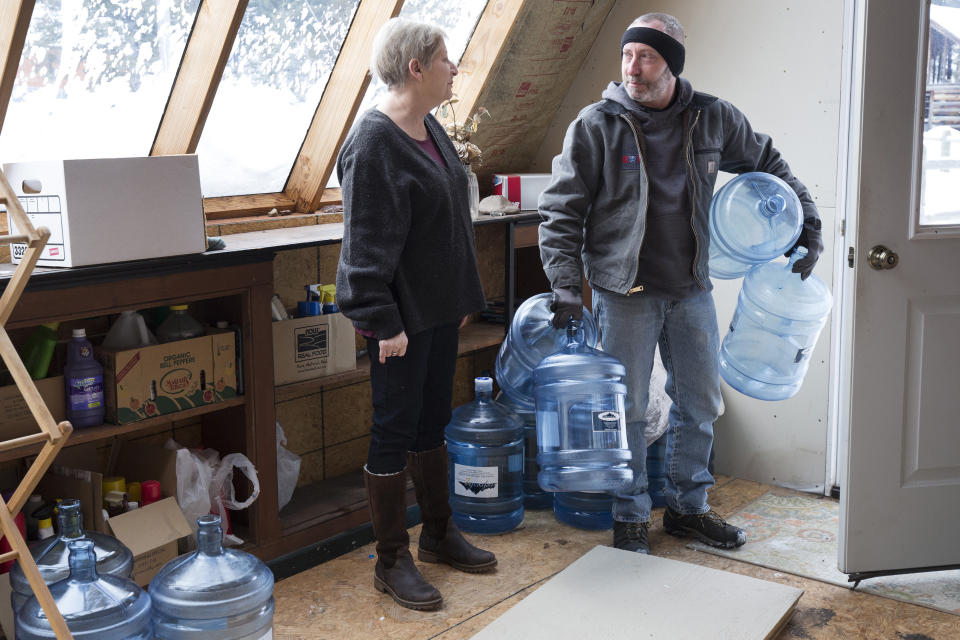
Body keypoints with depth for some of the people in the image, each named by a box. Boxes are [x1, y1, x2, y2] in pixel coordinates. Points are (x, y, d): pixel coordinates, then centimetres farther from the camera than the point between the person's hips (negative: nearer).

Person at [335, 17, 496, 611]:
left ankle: (439, 533, 34)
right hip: (403, 316, -9)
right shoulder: (374, 143, -18)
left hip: (440, 309, 9)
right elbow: (368, 244, -21)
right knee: (396, 431, 2)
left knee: (433, 423, 18)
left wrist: (463, 296, 19)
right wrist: (384, 321, -22)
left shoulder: (431, 130, 10)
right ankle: (392, 561, 15)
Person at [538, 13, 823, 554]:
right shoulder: (596, 125, -9)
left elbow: (768, 162, 18)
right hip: (625, 293, -3)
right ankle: (631, 518, 21)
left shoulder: (713, 119, 0)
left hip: (692, 291, 4)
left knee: (701, 403, 12)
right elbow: (561, 211, -7)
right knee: (627, 409, 4)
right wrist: (566, 286, -15)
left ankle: (688, 506, 31)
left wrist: (808, 223, 13)